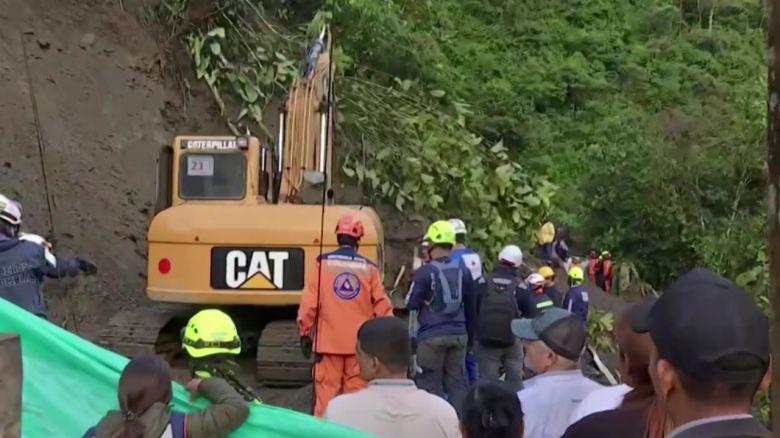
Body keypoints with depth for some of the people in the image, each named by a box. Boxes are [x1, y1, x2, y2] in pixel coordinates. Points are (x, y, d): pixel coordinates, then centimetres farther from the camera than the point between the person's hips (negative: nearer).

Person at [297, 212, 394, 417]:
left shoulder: (323, 263, -3)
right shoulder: (368, 268, 1)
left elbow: (309, 303, -5)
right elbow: (382, 307, 2)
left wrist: (305, 333, 5)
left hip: (328, 341, -1)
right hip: (360, 343, 1)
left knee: (326, 393, 3)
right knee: (358, 395, 7)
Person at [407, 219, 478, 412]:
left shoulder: (424, 272, -11)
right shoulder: (464, 271, 5)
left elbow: (411, 304, -4)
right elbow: (471, 307, 12)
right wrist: (471, 336, 22)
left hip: (432, 336, -4)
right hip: (458, 334, 5)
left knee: (431, 385, 4)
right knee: (457, 383, 11)